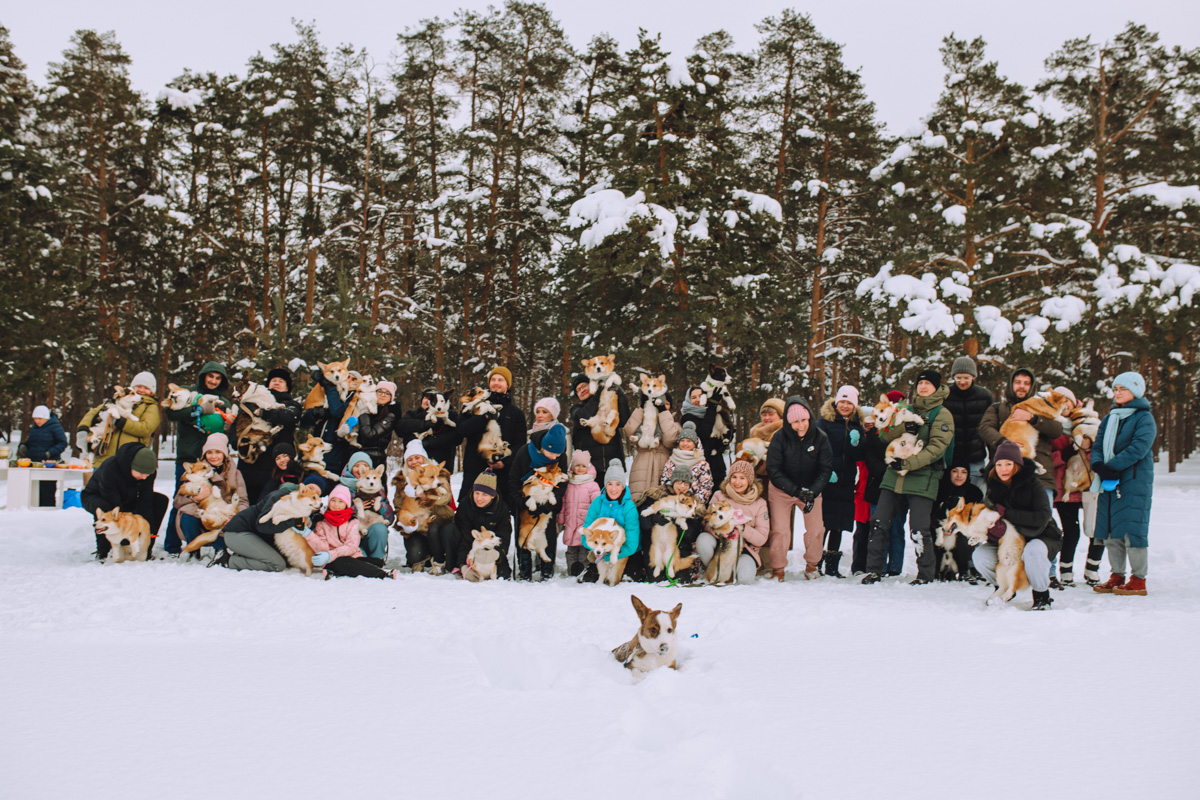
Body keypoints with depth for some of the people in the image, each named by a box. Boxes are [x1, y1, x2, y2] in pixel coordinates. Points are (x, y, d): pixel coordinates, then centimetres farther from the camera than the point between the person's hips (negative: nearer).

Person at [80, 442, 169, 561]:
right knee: (105, 508, -42)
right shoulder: (110, 468, -37)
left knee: (162, 500, -14)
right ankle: (101, 553, -22)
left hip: (126, 500, 5)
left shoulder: (150, 471, -20)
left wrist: (147, 529, -28)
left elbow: (145, 502, -18)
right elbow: (113, 505, -34)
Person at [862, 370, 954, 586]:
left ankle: (926, 574, 8)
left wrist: (908, 464, -19)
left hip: (922, 478, -5)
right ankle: (874, 569, 12)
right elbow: (885, 434, 5)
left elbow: (937, 447, -11)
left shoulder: (942, 414, 0)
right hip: (894, 476, 5)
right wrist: (905, 427, -15)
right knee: (879, 523, 2)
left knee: (919, 529, -8)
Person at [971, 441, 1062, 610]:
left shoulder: (1032, 483, -17)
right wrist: (993, 528, -29)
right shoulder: (994, 485, -3)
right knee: (980, 555, -18)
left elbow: (1042, 517, -27)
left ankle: (1042, 595, -12)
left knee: (1033, 551, -39)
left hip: (1043, 537, -5)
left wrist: (1006, 513, -27)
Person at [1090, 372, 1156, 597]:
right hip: (1109, 484, 7)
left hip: (1135, 483, -7)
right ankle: (1117, 576, 17)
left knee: (1132, 529, -8)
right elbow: (1097, 446, 11)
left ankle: (1139, 580, 0)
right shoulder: (1108, 419, 18)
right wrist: (1099, 465, -11)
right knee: (1110, 530, 8)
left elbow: (1139, 448, -16)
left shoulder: (1144, 418, -3)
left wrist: (1112, 466, -20)